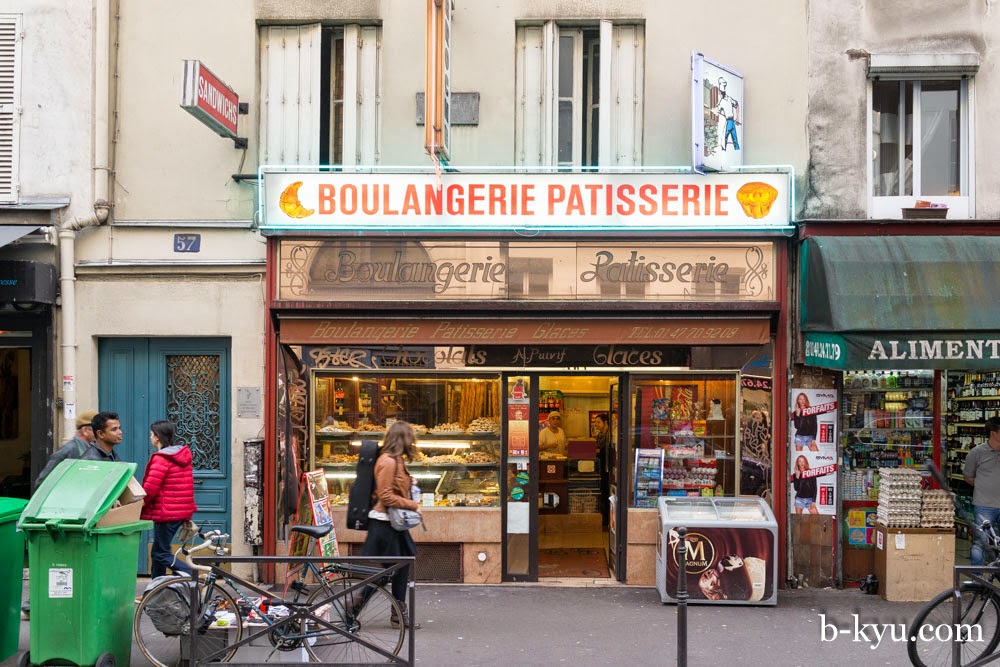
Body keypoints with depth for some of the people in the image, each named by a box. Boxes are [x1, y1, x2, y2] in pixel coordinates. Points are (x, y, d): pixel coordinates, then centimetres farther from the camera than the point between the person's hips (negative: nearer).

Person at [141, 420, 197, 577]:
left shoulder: (161, 459, -15)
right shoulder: (183, 455, 12)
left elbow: (150, 489, -19)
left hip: (166, 512, -9)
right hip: (183, 511, 9)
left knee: (161, 553, -2)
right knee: (158, 551, 18)